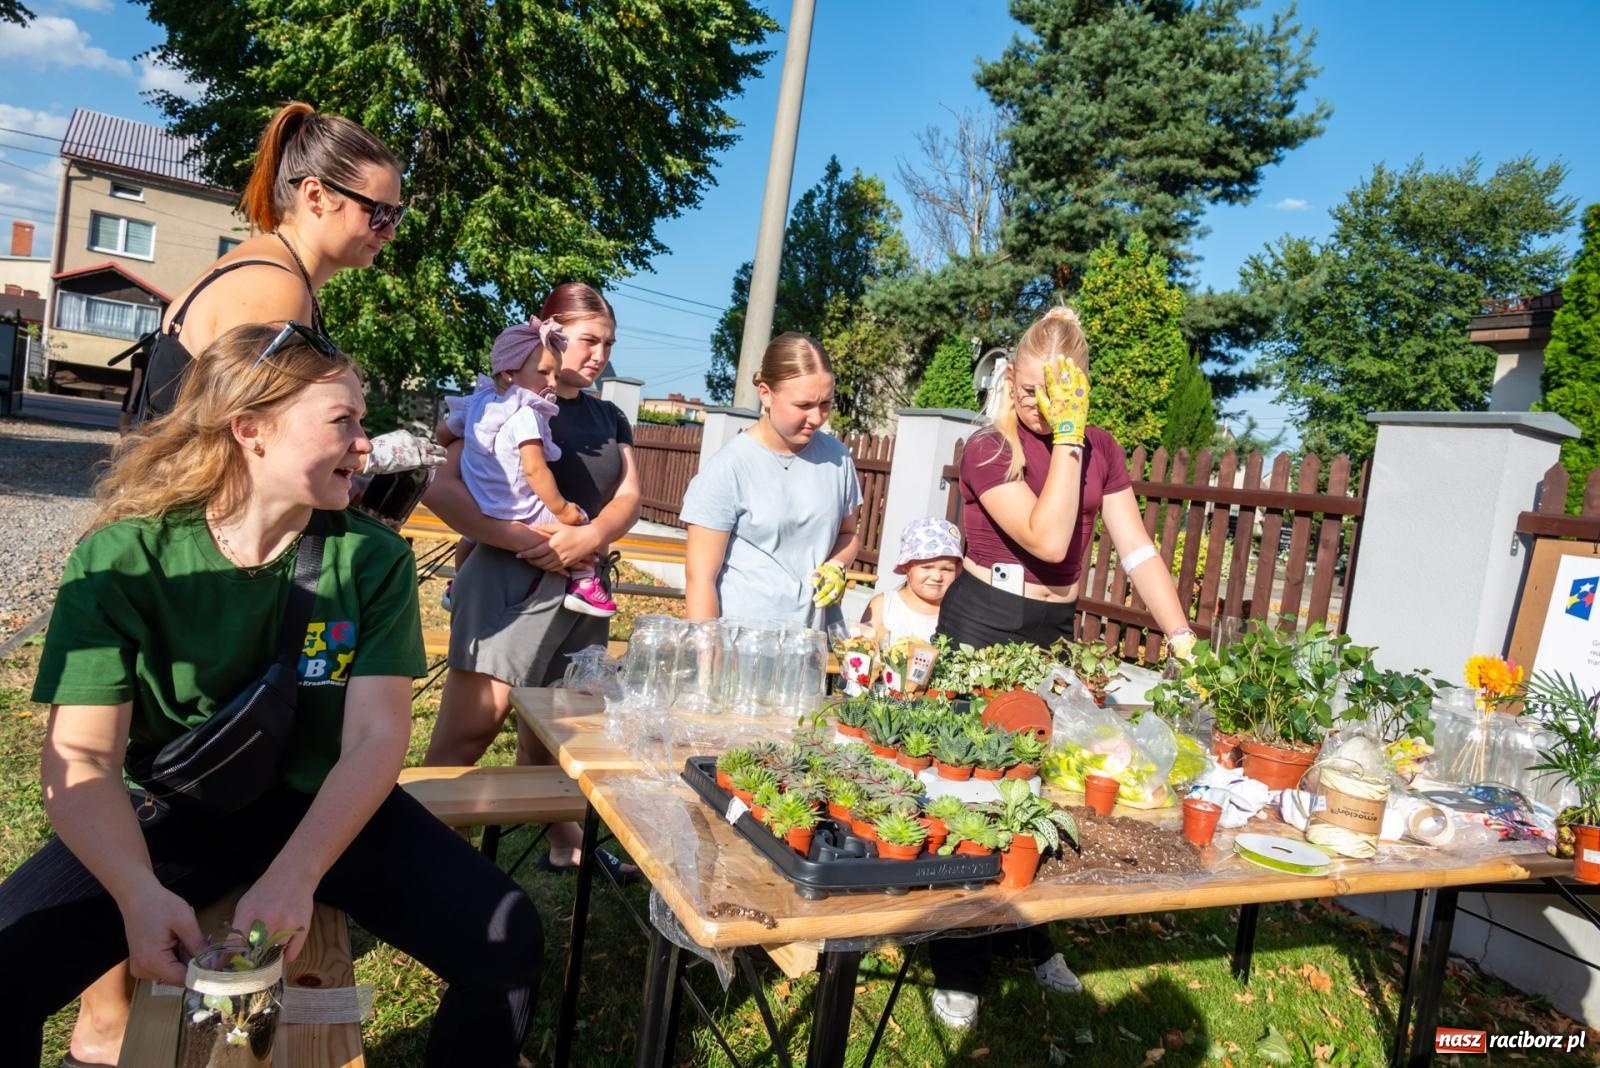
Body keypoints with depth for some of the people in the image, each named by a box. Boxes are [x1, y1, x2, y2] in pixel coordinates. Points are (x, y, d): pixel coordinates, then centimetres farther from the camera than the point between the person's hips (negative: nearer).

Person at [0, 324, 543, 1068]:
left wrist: (295, 874, -33)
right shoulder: (122, 559, -13)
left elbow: (376, 737, -16)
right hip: (175, 809, 0)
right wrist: (140, 892, -34)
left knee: (506, 942, -17)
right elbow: (79, 758, -16)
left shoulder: (373, 558, -10)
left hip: (327, 807, 1)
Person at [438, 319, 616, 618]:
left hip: (478, 514, 8)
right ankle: (583, 584, 3)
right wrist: (561, 509, -20)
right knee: (579, 518, 6)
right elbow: (534, 470, -28)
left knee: (470, 537, 39)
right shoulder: (526, 414, -22)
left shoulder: (477, 402, 3)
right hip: (521, 514, -8)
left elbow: (443, 433, 17)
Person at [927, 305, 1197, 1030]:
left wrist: (1182, 638, -9)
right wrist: (1066, 439, -23)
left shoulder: (1102, 451, 3)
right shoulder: (988, 450, -13)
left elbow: (1137, 550, 0)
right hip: (983, 624, -5)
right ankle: (957, 969, 16)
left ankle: (1028, 937, 32)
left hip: (1058, 628, 5)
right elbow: (1048, 540, -25)